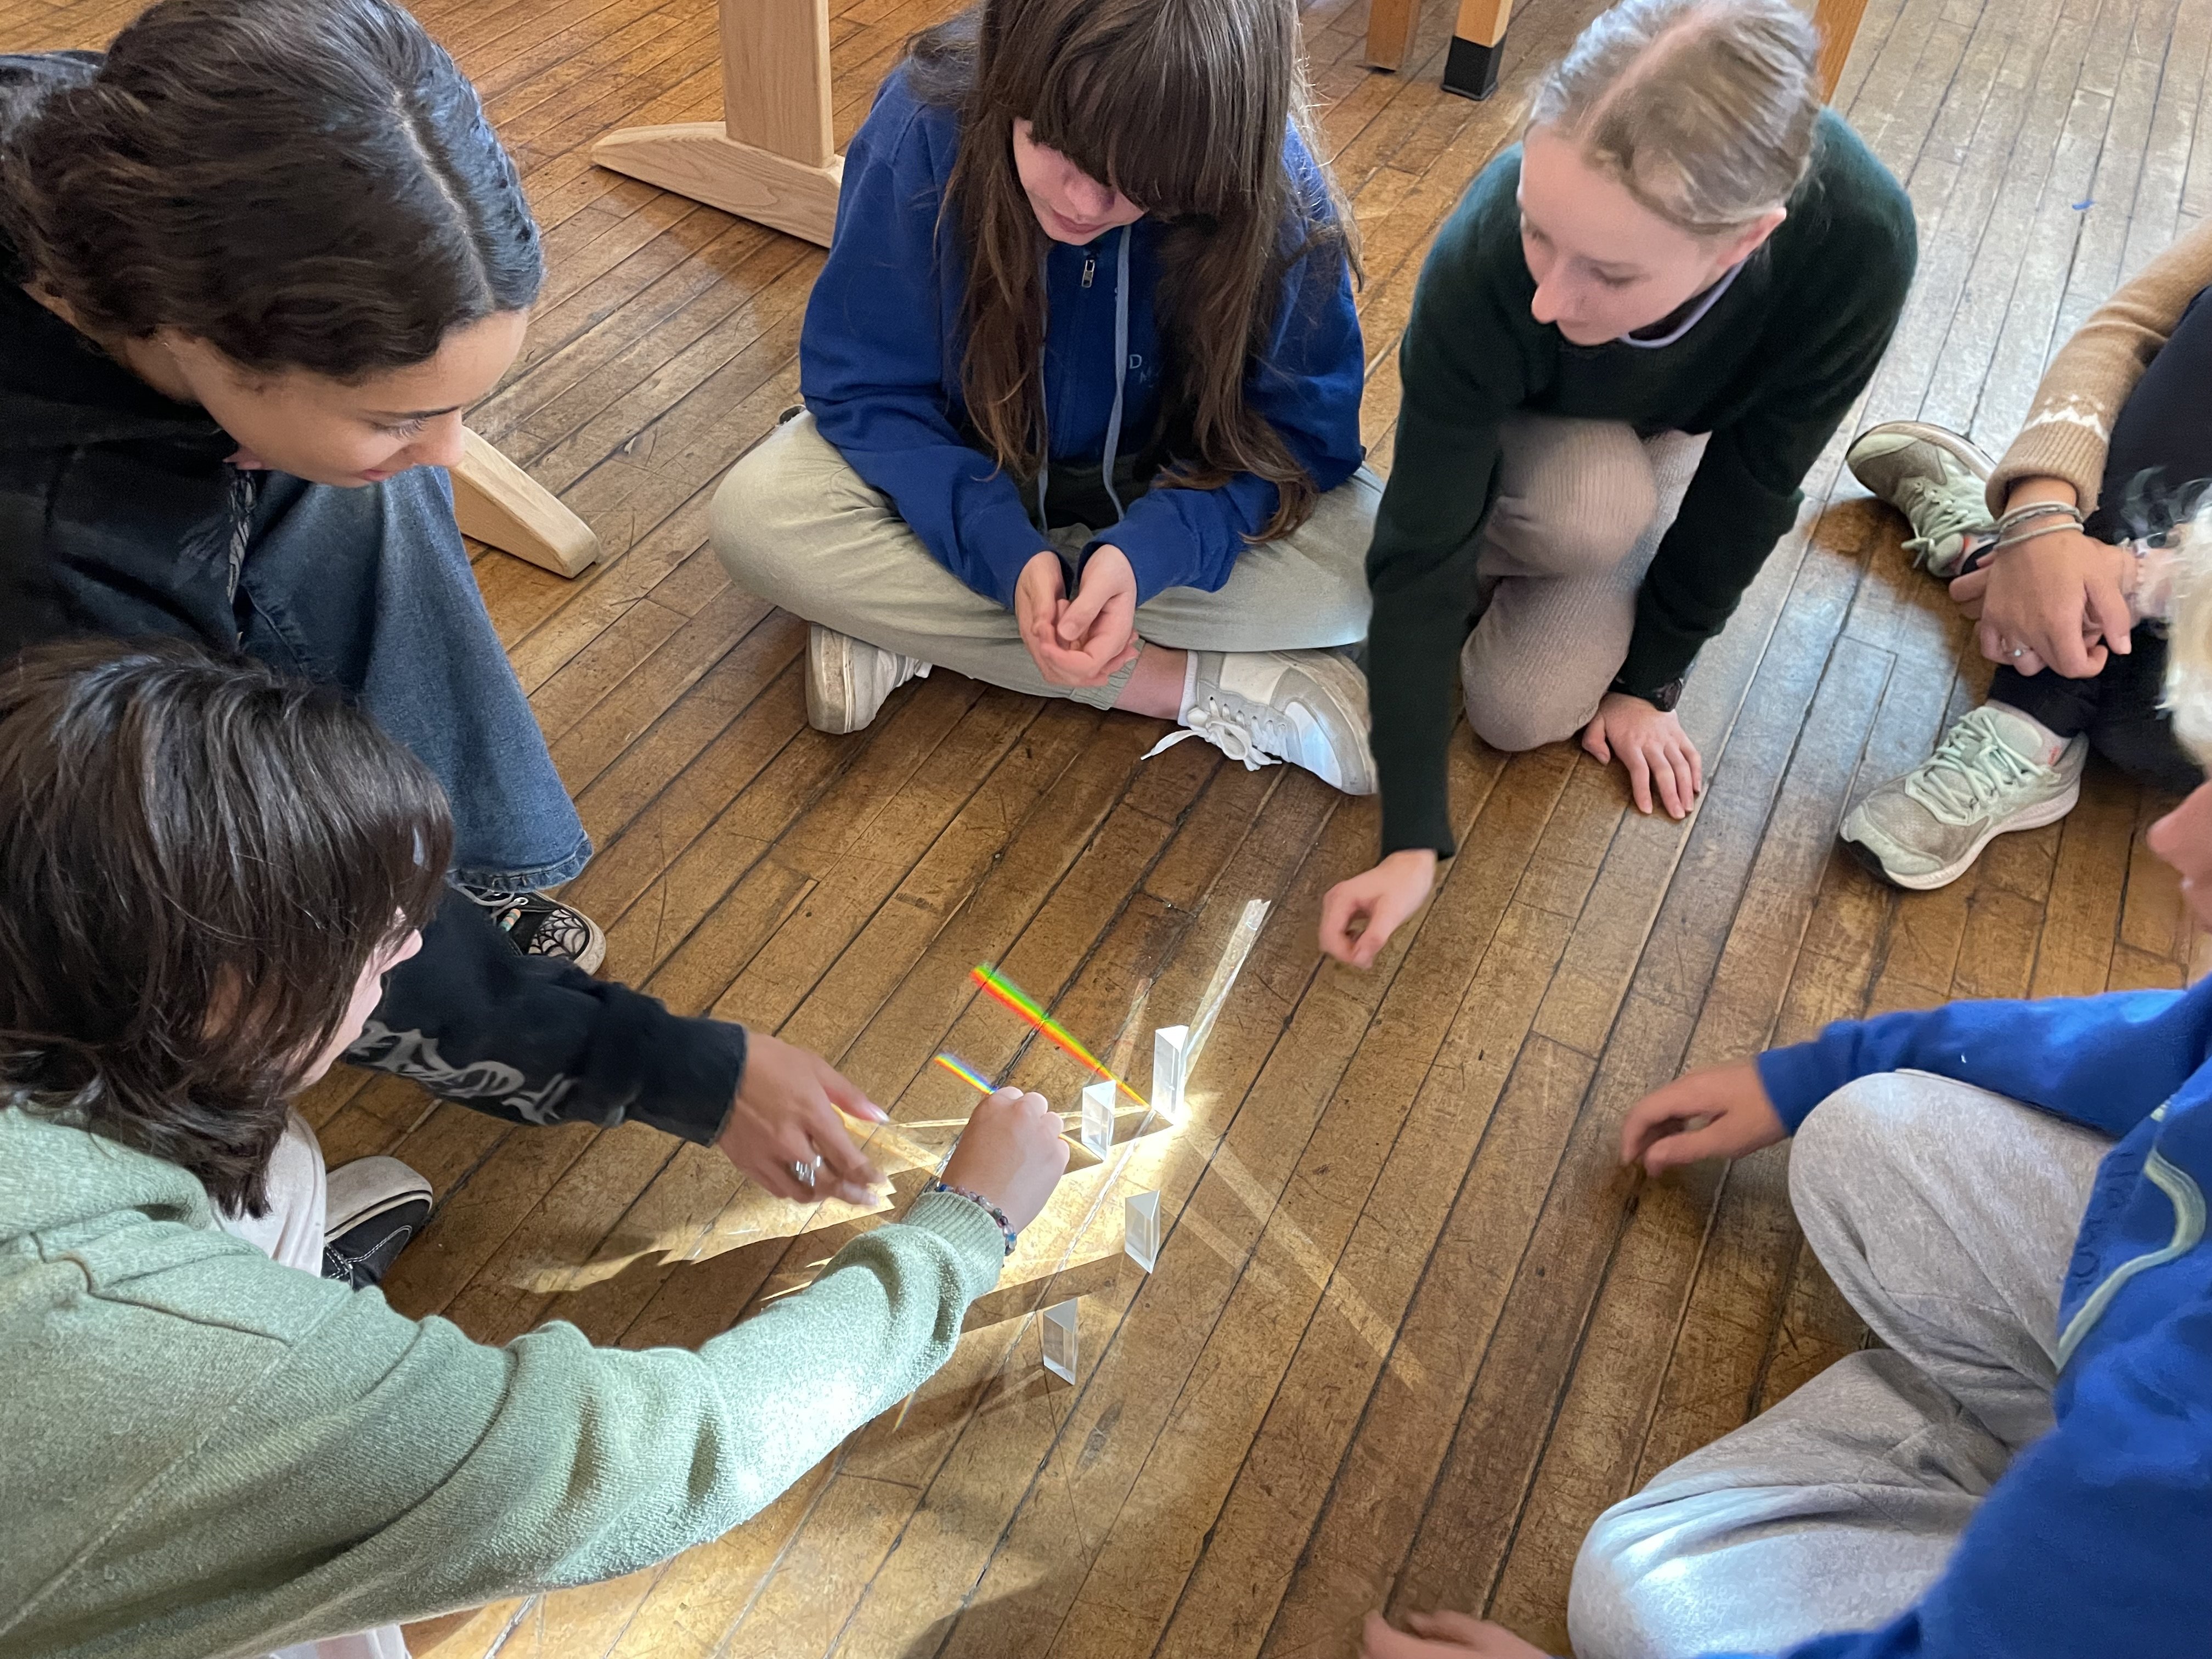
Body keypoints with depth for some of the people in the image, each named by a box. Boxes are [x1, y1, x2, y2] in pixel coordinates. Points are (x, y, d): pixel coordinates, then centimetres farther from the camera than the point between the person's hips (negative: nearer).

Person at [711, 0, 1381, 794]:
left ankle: (903, 618, -19)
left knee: (1367, 563, -28)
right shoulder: (925, 125, -27)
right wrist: (1004, 550, -34)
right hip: (964, 477, 1)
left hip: (1168, 496, 0)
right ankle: (1198, 682, -22)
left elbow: (1302, 432, -19)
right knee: (756, 516, -26)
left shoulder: (1274, 188, -26)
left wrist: (1146, 552, -38)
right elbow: (864, 388, -19)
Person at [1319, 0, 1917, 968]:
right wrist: (1412, 839, -37)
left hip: (1674, 427, 1)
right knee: (1596, 511, -36)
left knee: (1523, 712, -14)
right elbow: (1420, 556, -35)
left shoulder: (1859, 242, -37)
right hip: (1519, 431, -1)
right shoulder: (1485, 261, -40)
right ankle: (1491, 541, -1)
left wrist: (1650, 678, -11)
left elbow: (1750, 486, -21)